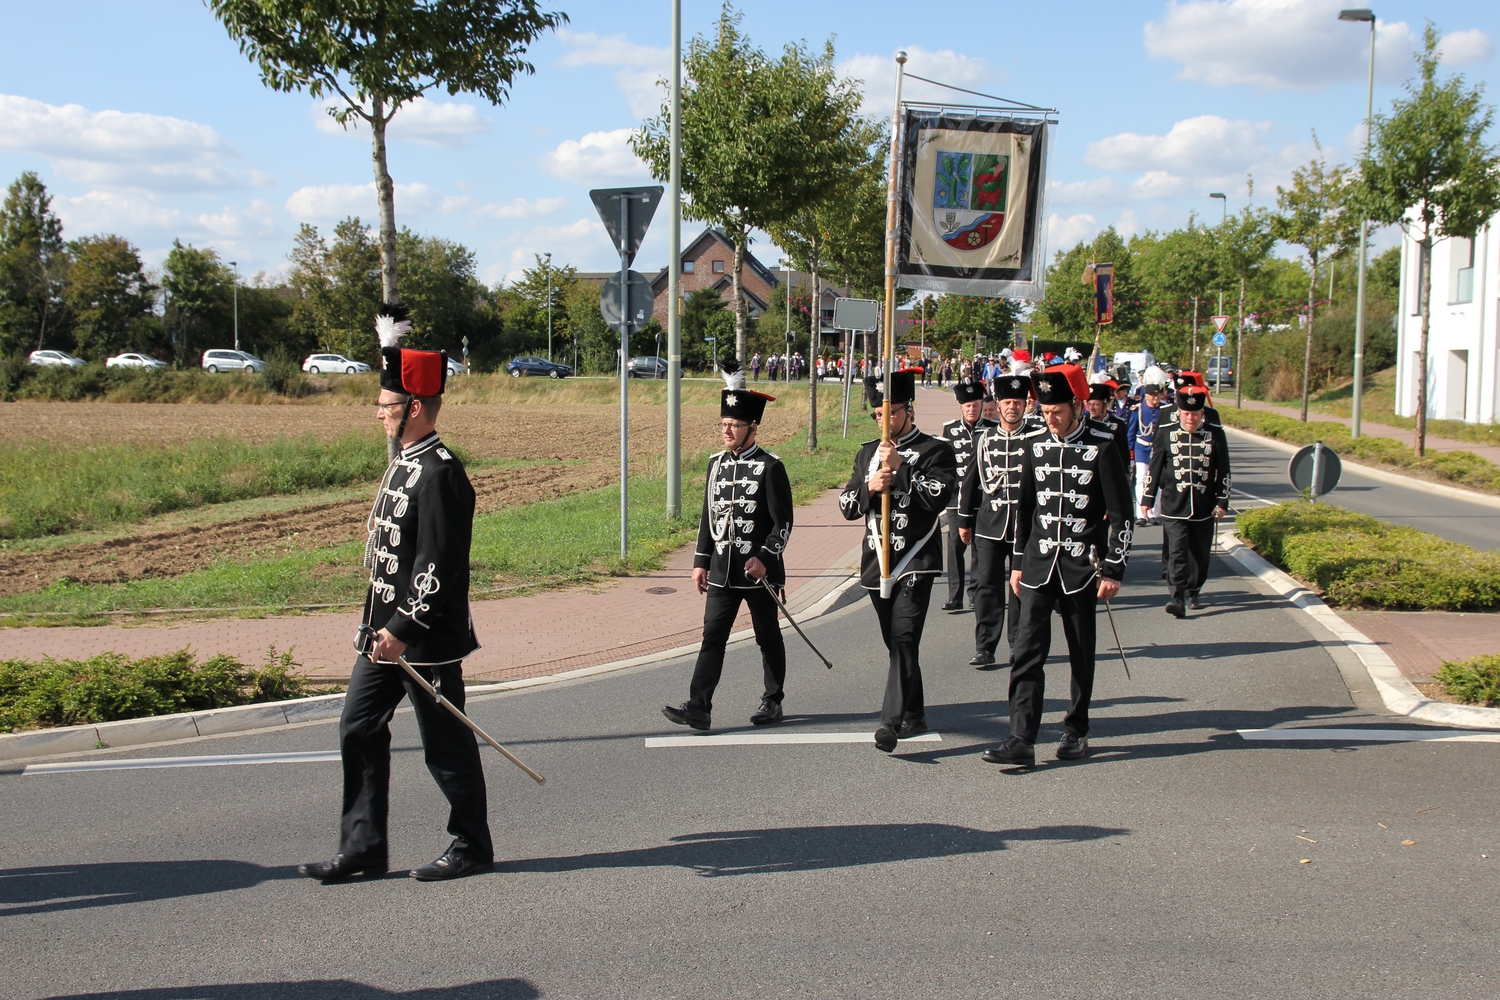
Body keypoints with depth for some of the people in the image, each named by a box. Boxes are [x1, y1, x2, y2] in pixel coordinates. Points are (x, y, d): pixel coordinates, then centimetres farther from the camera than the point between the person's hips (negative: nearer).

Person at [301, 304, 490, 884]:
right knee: (359, 730, 10)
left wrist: (403, 630, -21)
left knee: (446, 745, 3)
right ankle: (363, 848, 18)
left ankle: (471, 847, 18)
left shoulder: (440, 474, -18)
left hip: (427, 640, -9)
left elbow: (439, 564, -22)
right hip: (387, 630, 9)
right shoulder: (404, 465, 11)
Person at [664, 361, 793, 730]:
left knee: (768, 638, 9)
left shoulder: (770, 467, -8)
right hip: (722, 571, 5)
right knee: (712, 636, -2)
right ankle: (698, 708, -5)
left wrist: (764, 558, -20)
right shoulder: (717, 463, 9)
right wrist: (701, 561, 10)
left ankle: (773, 702, 23)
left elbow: (783, 521, -10)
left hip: (760, 571, -4)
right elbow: (708, 516, 13)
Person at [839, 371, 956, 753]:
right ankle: (914, 715, 26)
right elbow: (847, 506, 11)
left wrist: (899, 467, -17)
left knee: (904, 637, -18)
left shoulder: (936, 450, -1)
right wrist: (869, 487, -9)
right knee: (894, 642, 13)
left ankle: (892, 721, -24)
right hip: (878, 560, 6)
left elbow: (937, 497, -16)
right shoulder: (867, 453, 14)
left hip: (915, 561, -6)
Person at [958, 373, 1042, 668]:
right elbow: (971, 480, 12)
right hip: (989, 525, 2)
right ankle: (984, 649, 4)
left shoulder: (1039, 436, 0)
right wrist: (965, 521, 11)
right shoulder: (985, 439, 8)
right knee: (986, 585, -1)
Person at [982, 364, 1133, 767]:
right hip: (1039, 566, 3)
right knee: (1026, 650, -7)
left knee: (1081, 654, 9)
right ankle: (1022, 740, -9)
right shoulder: (1036, 448, 5)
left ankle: (1076, 731, 25)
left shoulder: (1102, 448, -7)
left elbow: (1121, 513, -6)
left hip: (1081, 567, -3)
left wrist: (1113, 569, -9)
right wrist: (1018, 562, 13)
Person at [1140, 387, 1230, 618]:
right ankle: (1177, 598, -16)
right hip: (1174, 508, -2)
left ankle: (1192, 594, 27)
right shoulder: (1166, 433, -1)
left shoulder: (1216, 434, 1)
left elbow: (1223, 471, 5)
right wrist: (1147, 499, 5)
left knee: (1199, 554, 11)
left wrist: (1222, 501, 2)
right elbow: (1155, 467, 4)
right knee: (1177, 552, -11)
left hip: (1204, 509, 2)